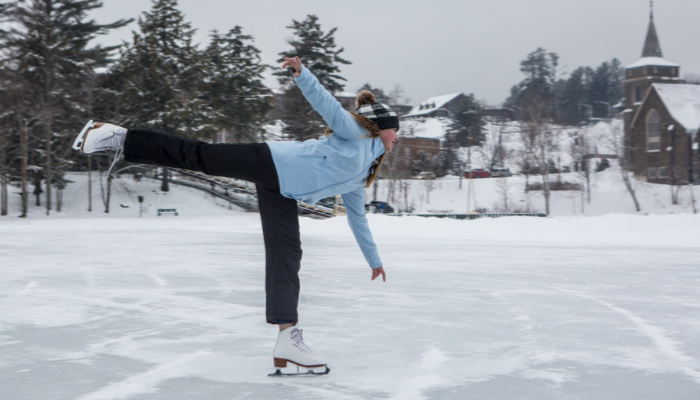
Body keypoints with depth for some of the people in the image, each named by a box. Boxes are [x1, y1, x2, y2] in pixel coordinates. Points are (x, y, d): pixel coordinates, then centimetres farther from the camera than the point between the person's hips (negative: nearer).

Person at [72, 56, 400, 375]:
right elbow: (325, 102, -14)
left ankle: (287, 337, -15)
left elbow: (357, 217, 34)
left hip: (282, 191, 7)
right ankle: (120, 138, -7)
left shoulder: (359, 178, 24)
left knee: (286, 255, -6)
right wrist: (302, 74, -33)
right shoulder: (353, 132, 1)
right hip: (273, 163, -7)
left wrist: (374, 259, 37)